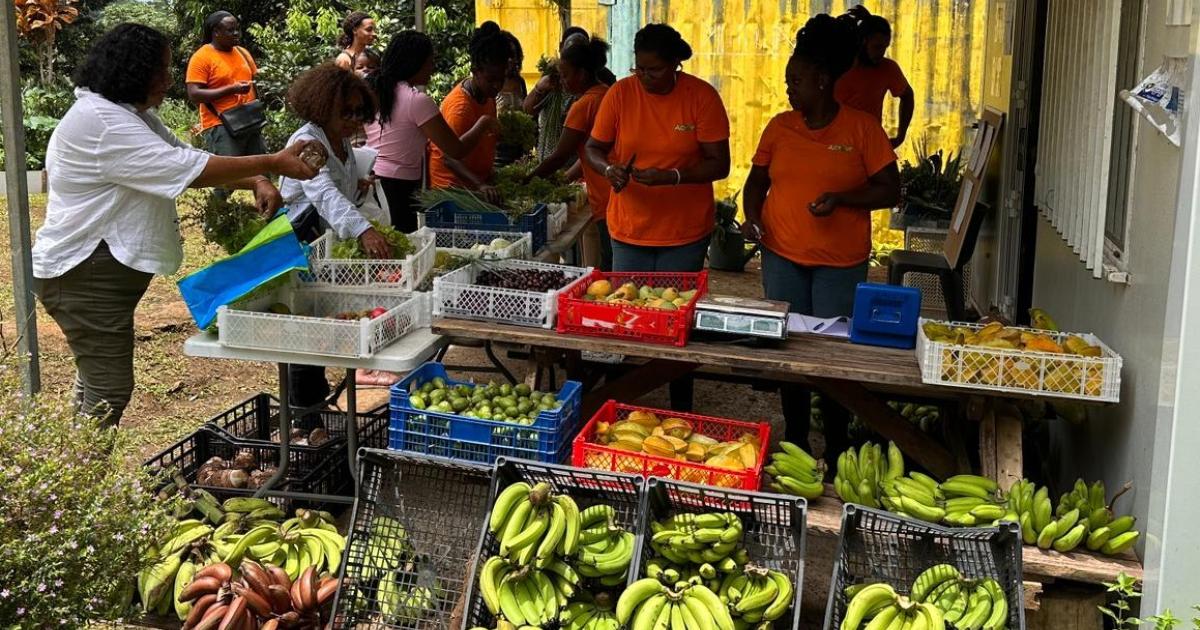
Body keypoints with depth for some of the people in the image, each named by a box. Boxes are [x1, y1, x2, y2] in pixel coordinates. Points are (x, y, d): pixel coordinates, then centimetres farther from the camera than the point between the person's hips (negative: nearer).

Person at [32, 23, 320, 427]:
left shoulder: (135, 115, 12)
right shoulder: (101, 122, -22)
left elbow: (186, 158, 10)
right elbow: (188, 169, -26)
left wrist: (256, 182, -6)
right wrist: (272, 163, -21)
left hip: (106, 269, 11)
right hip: (85, 273, -11)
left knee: (98, 377, 19)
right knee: (110, 388, -11)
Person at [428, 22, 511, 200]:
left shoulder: (487, 93, 1)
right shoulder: (460, 106, -24)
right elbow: (449, 158, -32)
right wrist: (480, 185, -45)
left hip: (479, 180, 8)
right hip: (453, 184, -8)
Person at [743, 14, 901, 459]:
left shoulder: (862, 128, -6)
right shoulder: (779, 126, 3)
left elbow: (890, 189, -5)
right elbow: (757, 180, 13)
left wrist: (841, 198, -19)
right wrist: (752, 216, -5)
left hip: (840, 263, -3)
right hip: (782, 257, 3)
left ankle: (836, 450, 19)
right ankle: (795, 441, 26)